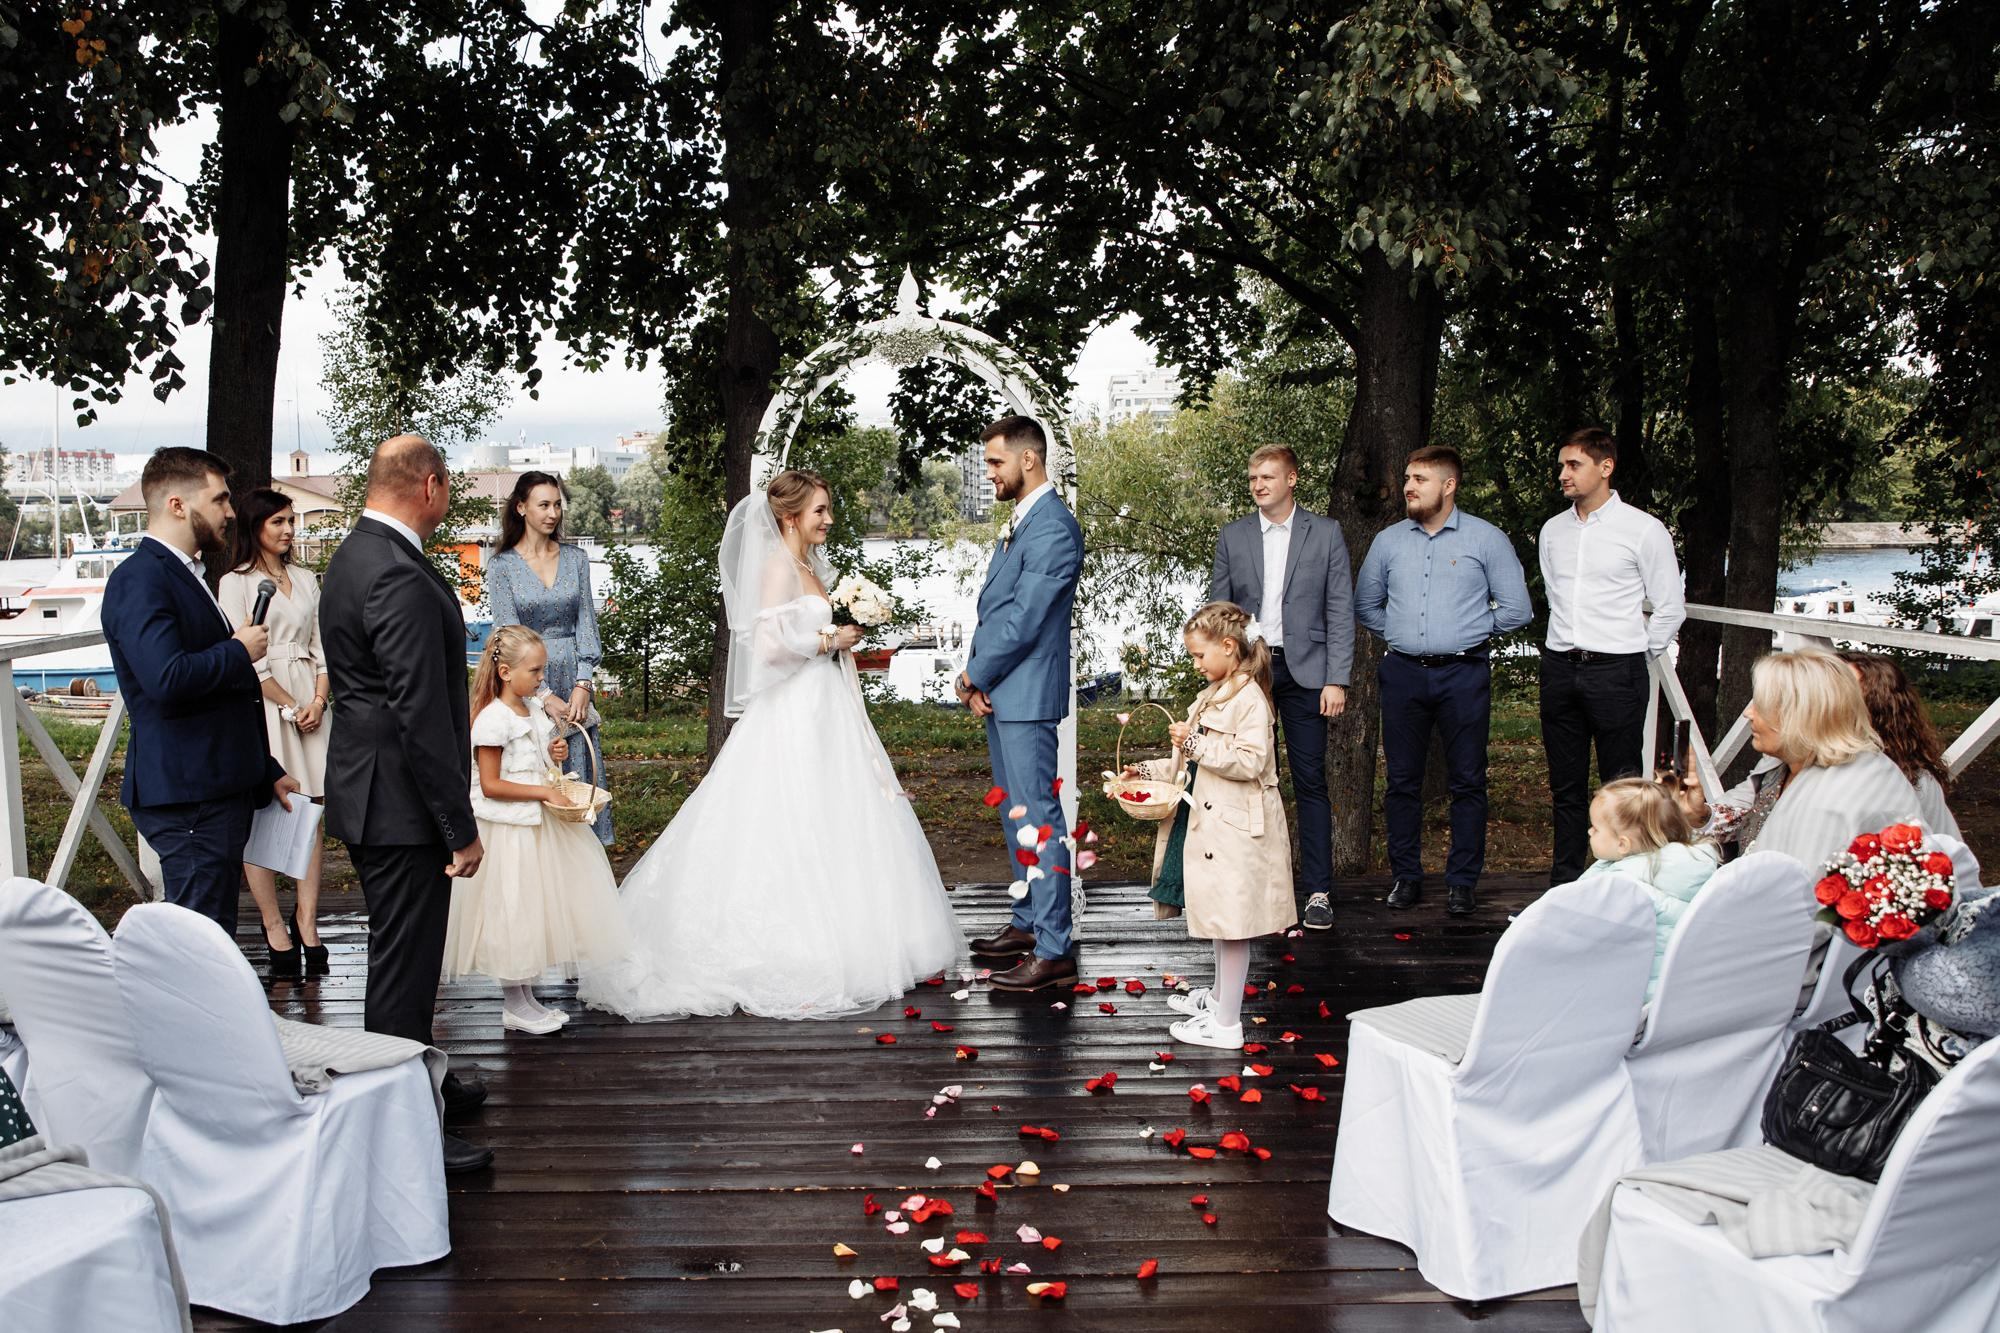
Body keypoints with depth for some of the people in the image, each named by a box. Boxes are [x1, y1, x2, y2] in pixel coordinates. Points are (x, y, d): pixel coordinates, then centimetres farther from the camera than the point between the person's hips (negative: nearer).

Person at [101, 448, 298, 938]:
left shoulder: (184, 576, 19)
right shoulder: (140, 579, -13)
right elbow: (168, 677, -29)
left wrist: (266, 772, 24)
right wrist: (239, 651, -12)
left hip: (219, 790, 10)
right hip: (186, 797, -10)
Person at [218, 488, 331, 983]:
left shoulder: (305, 579, 16)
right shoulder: (236, 583, 0)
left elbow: (321, 645, 13)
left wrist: (319, 700, -3)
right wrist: (290, 707, -8)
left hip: (311, 702, 5)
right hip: (263, 701, -5)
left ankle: (306, 921, 5)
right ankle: (275, 926, 3)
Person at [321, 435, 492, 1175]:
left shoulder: (355, 555, 10)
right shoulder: (400, 577, -23)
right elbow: (421, 714, -25)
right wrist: (461, 827, -20)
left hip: (367, 783, 11)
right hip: (400, 801, -11)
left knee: (402, 951, 24)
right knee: (404, 963, 0)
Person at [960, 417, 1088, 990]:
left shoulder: (1053, 528, -17)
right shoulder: (1020, 521, 16)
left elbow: (1024, 620, -21)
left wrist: (975, 677, -9)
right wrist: (972, 674, 3)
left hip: (1025, 694, -10)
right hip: (998, 691, 10)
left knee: (1038, 816, -7)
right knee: (1015, 814, 17)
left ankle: (1054, 951, -3)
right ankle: (1027, 923, 30)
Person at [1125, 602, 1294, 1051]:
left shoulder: (1249, 699, -16)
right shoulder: (1213, 696, 15)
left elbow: (1250, 762, -25)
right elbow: (1194, 762, 22)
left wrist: (1196, 743, -25)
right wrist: (1149, 771, 13)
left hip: (1237, 827, -9)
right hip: (1209, 820, 9)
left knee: (1231, 921, -3)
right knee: (1219, 915, 20)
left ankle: (1227, 1024, 3)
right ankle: (1220, 995, 34)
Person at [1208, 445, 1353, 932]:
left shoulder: (1325, 533, 3)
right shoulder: (1232, 536, 9)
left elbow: (1341, 611, 1)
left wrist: (1336, 680, -6)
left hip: (1304, 671, -2)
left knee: (1310, 781, -1)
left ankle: (1317, 891, 4)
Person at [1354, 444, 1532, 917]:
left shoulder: (1486, 539, 1)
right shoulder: (1388, 541, 10)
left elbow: (1516, 609, 1)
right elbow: (1365, 604, 20)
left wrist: (1469, 633, 5)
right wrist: (1398, 632, 11)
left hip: (1463, 674, -3)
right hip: (1404, 674, 3)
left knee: (1468, 782, 1)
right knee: (1402, 780, 6)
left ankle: (1462, 883, 9)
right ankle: (1406, 878, 16)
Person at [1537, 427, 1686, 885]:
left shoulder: (1644, 529, -4)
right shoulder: (1553, 530, 11)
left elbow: (1670, 608, 0)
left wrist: (1636, 658, 4)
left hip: (1615, 671, -5)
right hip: (1559, 667, 5)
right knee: (1565, 786, 10)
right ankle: (1564, 882, 17)